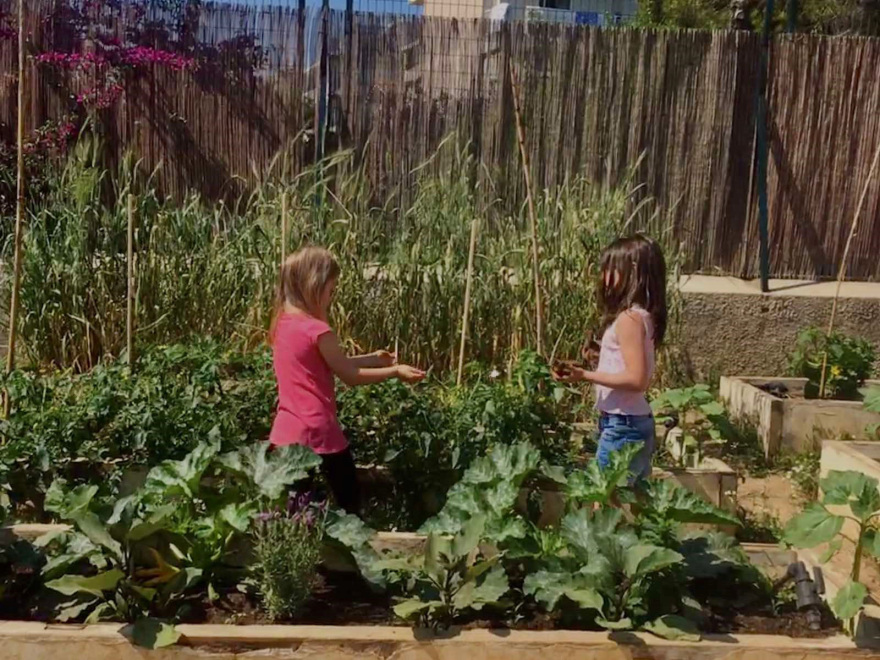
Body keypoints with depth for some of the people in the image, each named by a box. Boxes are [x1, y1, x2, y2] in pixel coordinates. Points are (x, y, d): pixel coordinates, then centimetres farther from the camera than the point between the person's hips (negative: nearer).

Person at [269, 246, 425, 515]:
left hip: (286, 433, 8)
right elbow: (350, 375, -9)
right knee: (349, 504, 10)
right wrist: (395, 371, 2)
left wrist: (373, 359, 17)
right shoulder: (317, 331, -19)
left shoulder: (283, 324, 6)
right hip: (318, 435, -8)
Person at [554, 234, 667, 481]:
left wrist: (586, 375, -22)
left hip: (622, 426, -10)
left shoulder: (628, 318, -17)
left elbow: (636, 379, -23)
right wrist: (602, 353, 19)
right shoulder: (643, 315, 11)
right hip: (636, 423, 10)